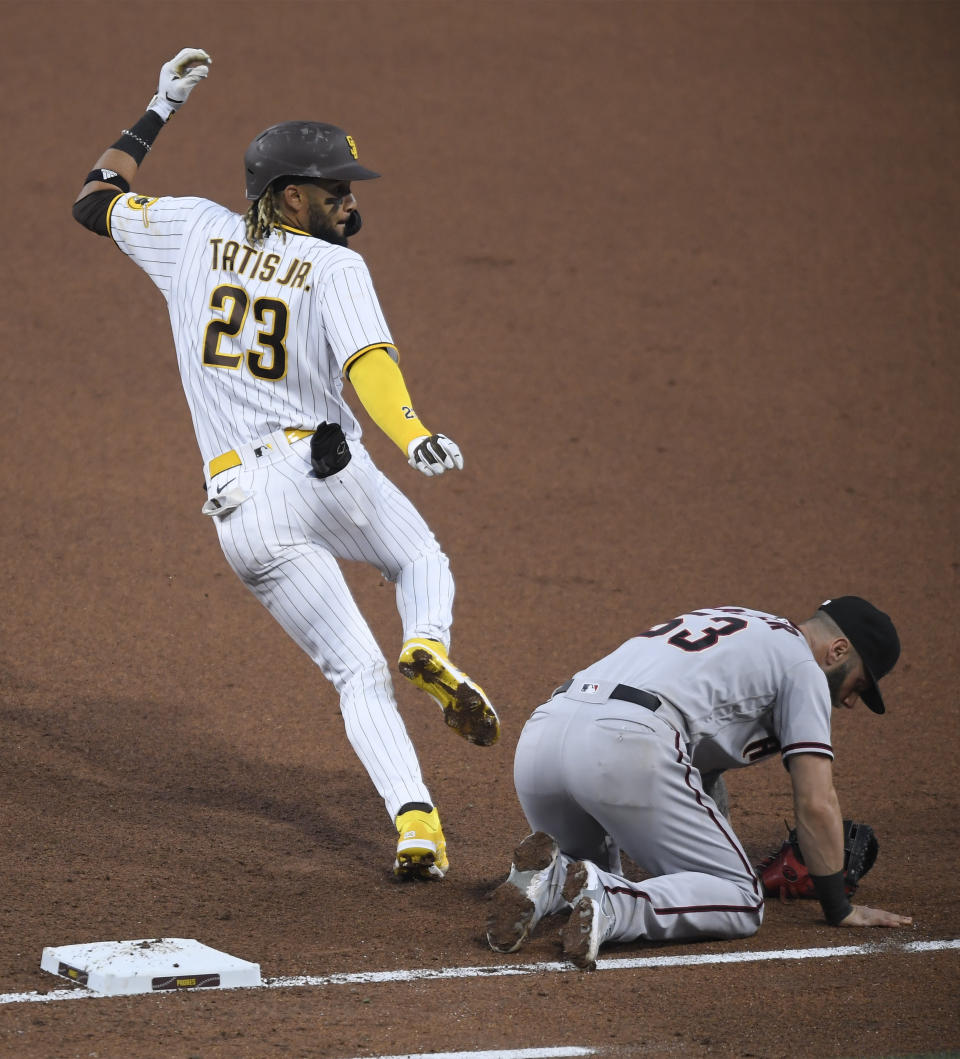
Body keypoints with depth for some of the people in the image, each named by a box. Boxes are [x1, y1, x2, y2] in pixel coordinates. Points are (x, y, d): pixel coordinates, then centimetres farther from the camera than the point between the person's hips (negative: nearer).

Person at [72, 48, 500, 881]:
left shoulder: (197, 233, 11)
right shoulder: (335, 268, -1)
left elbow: (96, 199, 27)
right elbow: (366, 360, -20)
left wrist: (162, 109, 33)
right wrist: (414, 438, -35)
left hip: (243, 515, 3)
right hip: (327, 476, -3)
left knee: (357, 674, 6)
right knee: (423, 560, 28)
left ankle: (415, 822, -15)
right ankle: (428, 648, -9)